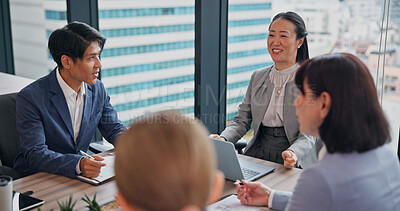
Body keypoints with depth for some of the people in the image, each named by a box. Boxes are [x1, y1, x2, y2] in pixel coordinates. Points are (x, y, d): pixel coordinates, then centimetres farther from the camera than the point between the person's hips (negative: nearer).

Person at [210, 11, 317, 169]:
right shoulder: (257, 76, 12)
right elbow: (242, 120, 12)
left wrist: (294, 153, -28)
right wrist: (223, 139, -9)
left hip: (293, 163, -3)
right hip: (257, 154, 4)